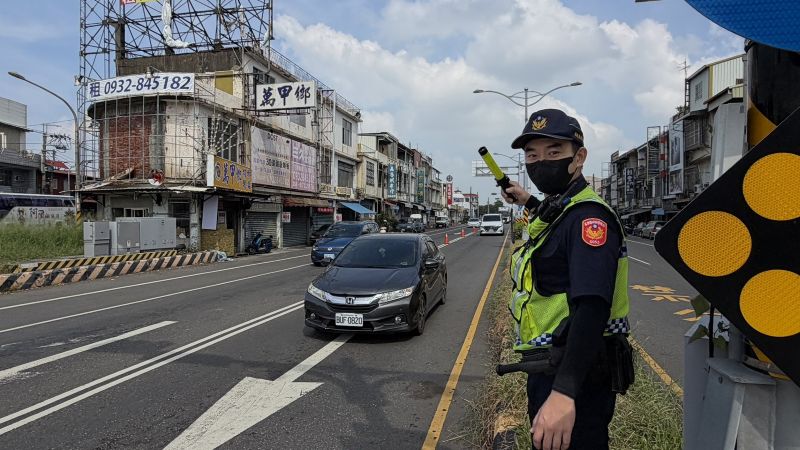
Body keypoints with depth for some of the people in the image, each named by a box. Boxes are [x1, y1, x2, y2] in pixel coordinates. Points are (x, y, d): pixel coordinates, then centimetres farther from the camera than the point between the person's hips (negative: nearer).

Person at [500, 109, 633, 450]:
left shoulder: (588, 216, -20)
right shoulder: (558, 210, 10)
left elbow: (592, 307, -33)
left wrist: (564, 392, -41)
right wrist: (529, 202, 39)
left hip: (575, 376, -10)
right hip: (549, 370, 10)